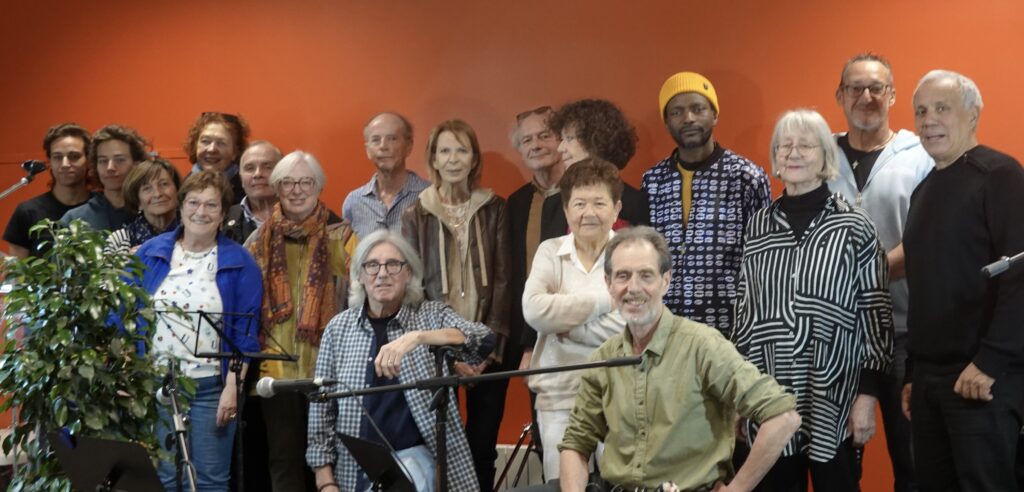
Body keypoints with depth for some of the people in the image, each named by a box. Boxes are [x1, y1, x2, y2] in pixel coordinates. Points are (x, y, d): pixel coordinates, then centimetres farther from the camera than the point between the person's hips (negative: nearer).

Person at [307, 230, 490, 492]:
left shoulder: (432, 314, 2)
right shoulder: (339, 328, 5)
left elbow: (483, 340, -18)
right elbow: (321, 409, 7)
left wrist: (417, 336, -32)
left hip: (414, 457, -2)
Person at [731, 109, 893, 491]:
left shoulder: (854, 226, -3)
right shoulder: (758, 225, 7)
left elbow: (876, 314, -3)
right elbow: (744, 310, 11)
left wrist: (868, 394, -8)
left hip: (834, 400, -3)